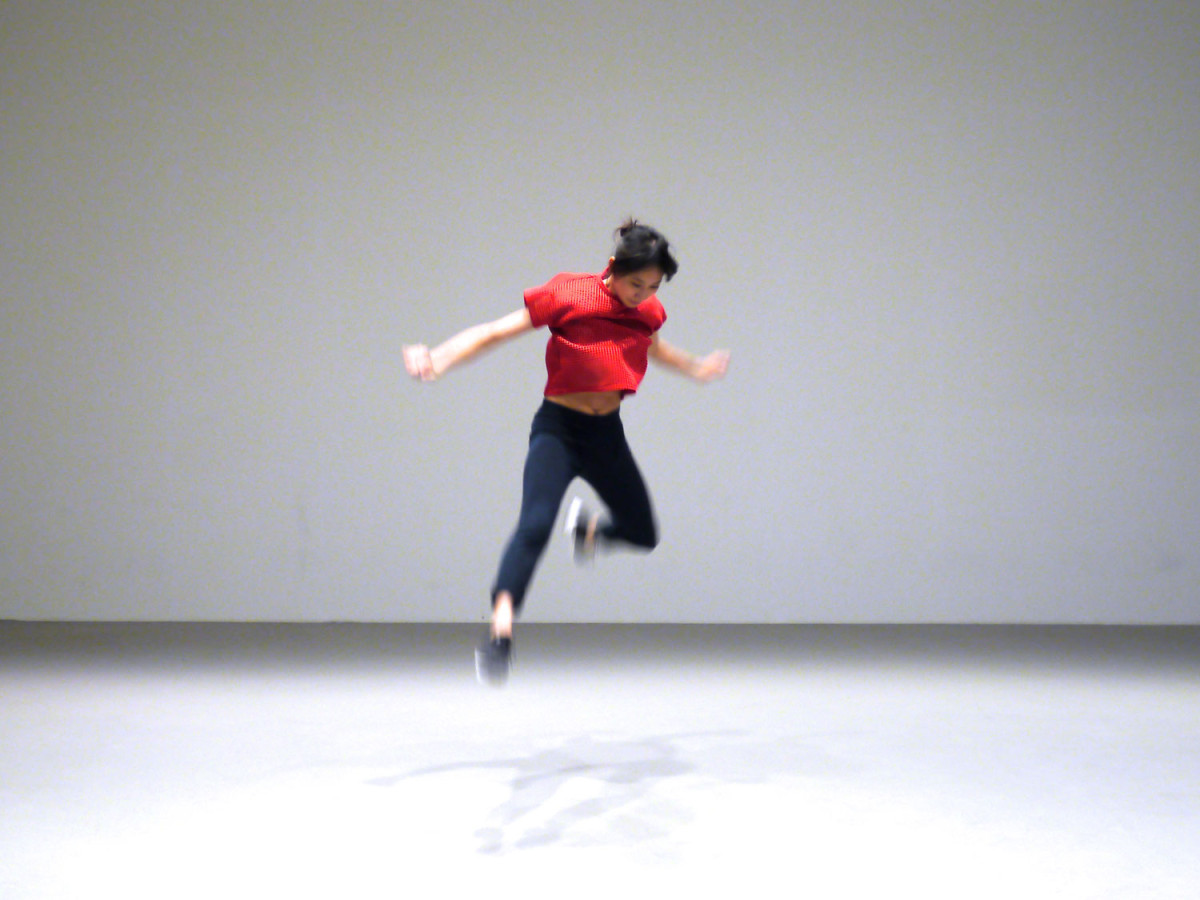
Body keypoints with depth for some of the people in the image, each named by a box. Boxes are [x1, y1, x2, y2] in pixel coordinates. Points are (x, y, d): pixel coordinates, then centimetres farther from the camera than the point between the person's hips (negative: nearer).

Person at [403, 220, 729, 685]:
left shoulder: (647, 311, 1)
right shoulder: (566, 295, -14)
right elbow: (495, 332, -15)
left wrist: (696, 367, 40)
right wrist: (438, 359, -27)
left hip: (607, 435, 6)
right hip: (558, 428, -6)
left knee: (643, 535, 15)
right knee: (535, 524, -29)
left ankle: (589, 525, 47)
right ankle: (500, 631, -33)